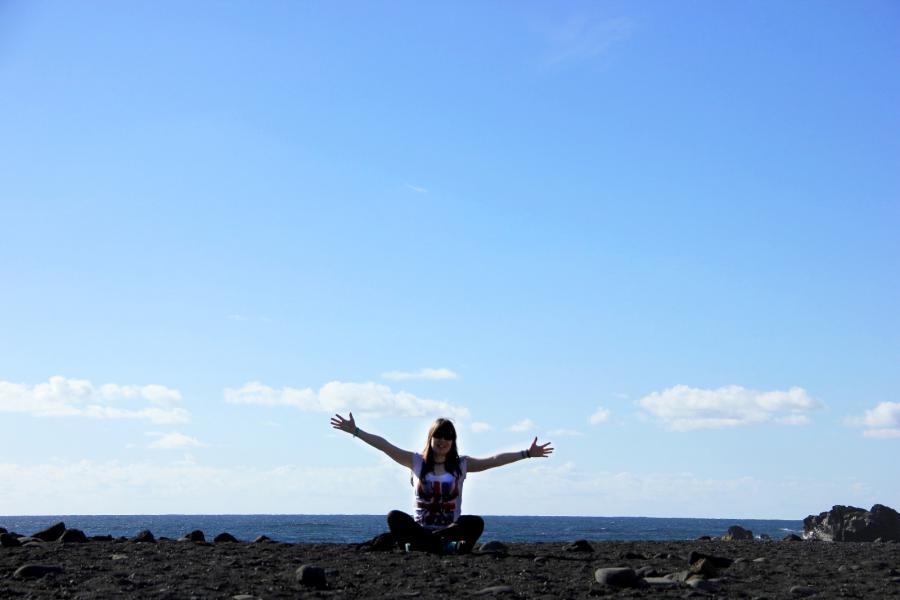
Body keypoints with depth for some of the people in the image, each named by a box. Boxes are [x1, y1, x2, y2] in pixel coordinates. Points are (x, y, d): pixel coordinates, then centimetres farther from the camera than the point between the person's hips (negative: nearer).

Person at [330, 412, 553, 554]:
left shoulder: (462, 465, 8)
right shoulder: (416, 461, 7)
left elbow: (494, 460, 1)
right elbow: (385, 446, 3)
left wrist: (527, 453, -6)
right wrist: (355, 431, -3)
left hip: (451, 528, 0)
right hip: (420, 527, 0)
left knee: (476, 523, -31)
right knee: (394, 517, -29)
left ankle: (416, 543, -29)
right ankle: (446, 547, -35)